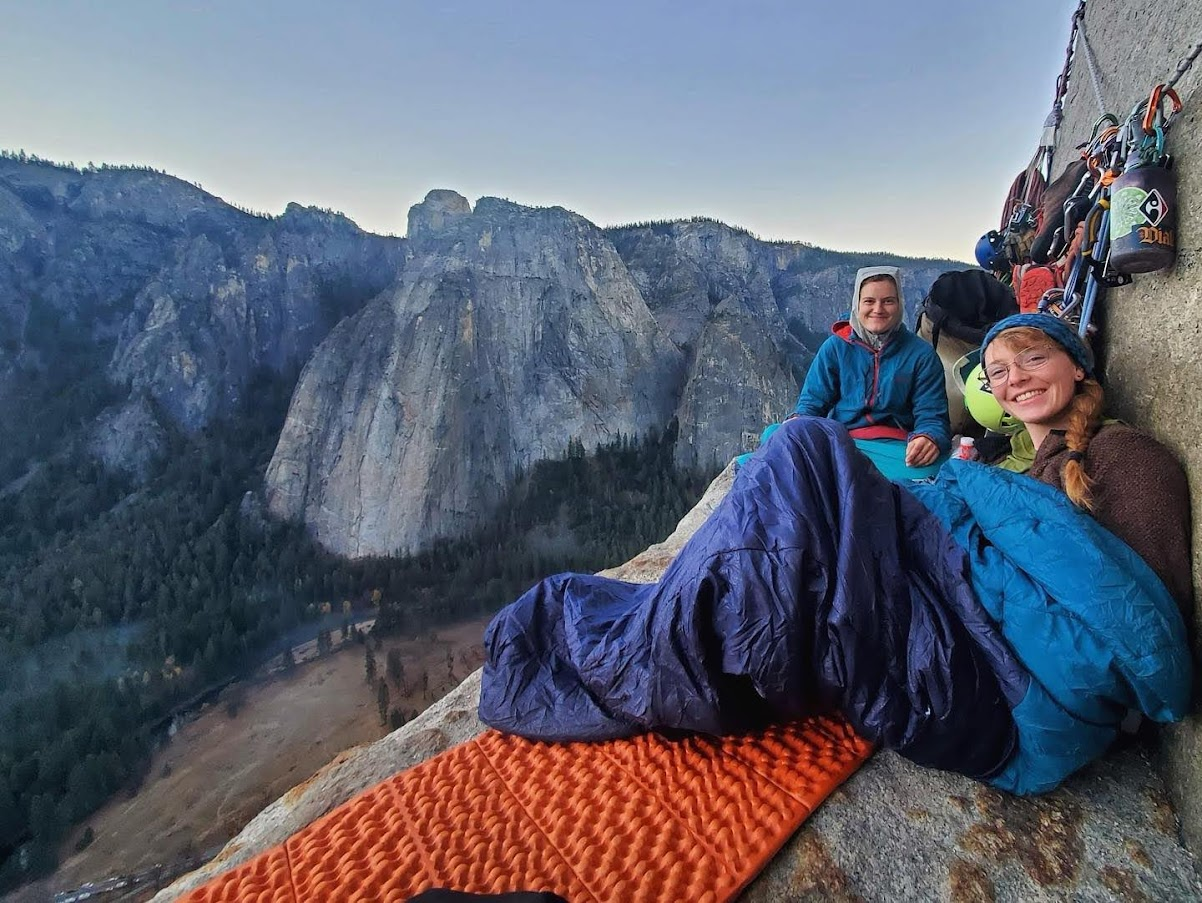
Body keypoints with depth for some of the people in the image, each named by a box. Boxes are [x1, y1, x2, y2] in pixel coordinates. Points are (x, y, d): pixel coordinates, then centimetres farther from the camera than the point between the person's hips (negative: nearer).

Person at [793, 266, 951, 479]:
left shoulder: (921, 354, 7)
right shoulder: (835, 347, 9)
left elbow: (931, 415, 3)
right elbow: (812, 401, 6)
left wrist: (929, 438, -23)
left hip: (893, 446, 0)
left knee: (931, 466, -37)